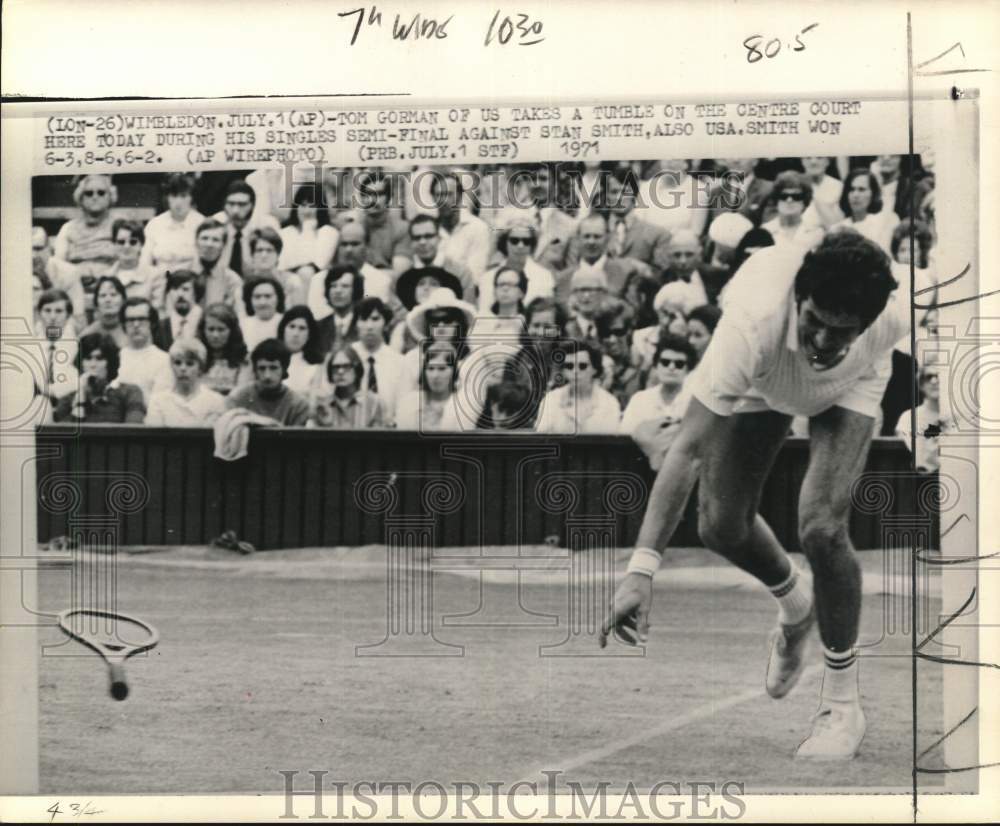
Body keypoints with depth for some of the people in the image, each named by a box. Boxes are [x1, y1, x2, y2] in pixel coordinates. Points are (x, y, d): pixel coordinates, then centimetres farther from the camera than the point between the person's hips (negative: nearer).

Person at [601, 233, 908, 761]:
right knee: (721, 527, -1)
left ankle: (842, 704, -2)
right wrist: (642, 568, -53)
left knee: (821, 526, -21)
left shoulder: (894, 316, -39)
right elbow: (689, 448, -47)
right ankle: (795, 608, 36)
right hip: (760, 382, 1)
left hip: (850, 386, -1)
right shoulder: (753, 323, -46)